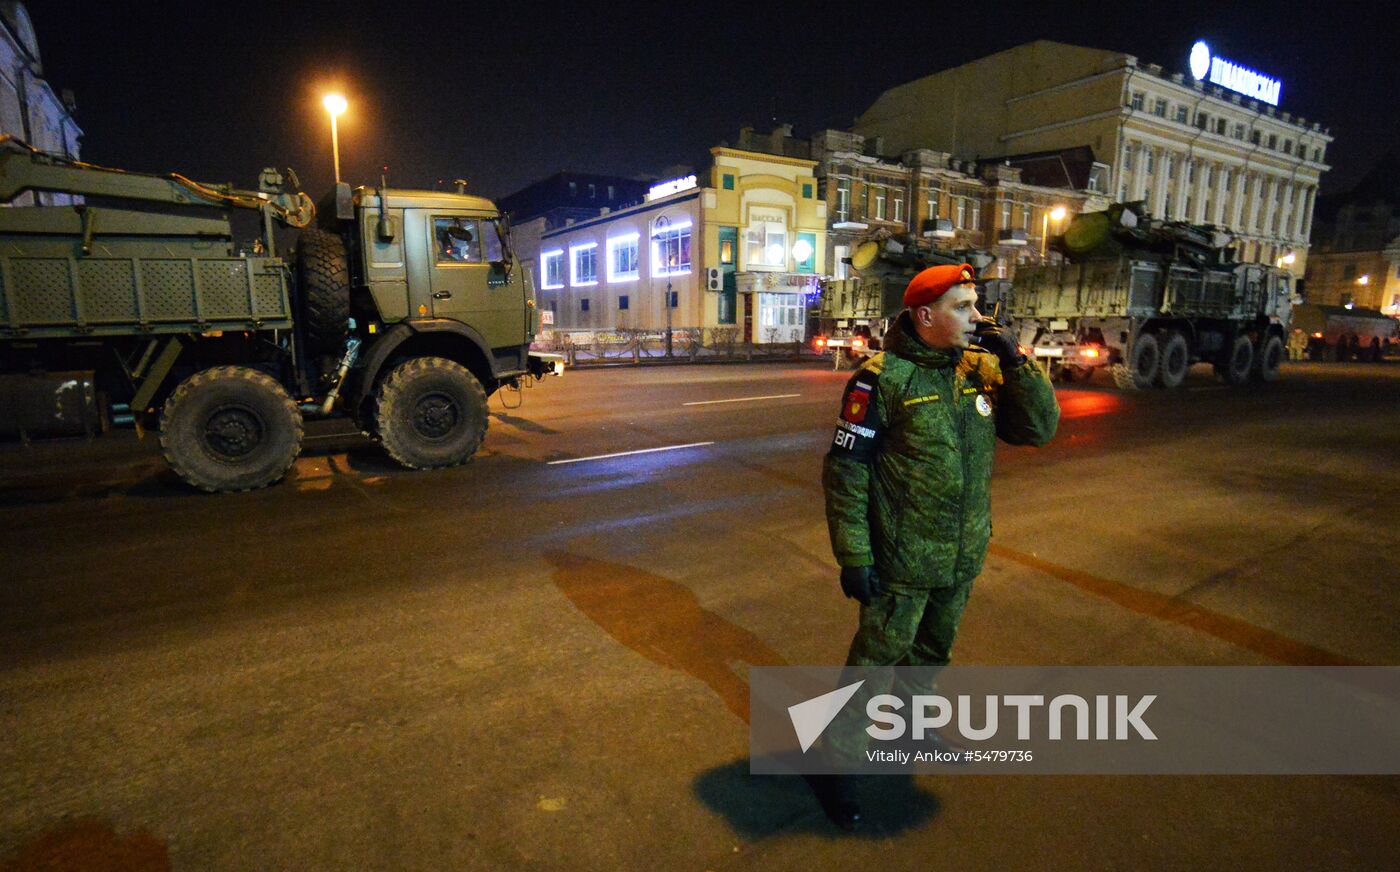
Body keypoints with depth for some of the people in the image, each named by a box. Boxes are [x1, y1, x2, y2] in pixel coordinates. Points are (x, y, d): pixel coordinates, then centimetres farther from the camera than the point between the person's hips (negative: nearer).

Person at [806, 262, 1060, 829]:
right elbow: (845, 470, -17)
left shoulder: (982, 369, 1)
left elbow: (1039, 428, 1)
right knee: (875, 660, 4)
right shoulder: (883, 378, -18)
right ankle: (835, 762, 23)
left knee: (931, 653, 26)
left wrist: (1015, 362, -11)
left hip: (963, 558, 7)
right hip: (902, 562, -6)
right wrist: (853, 557, -18)